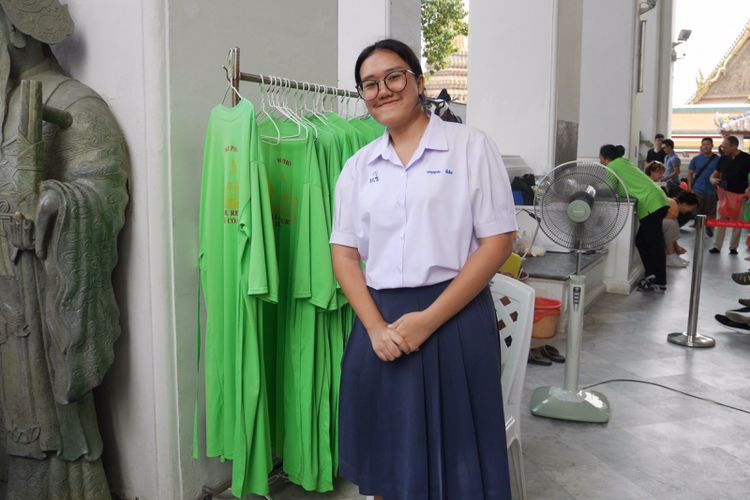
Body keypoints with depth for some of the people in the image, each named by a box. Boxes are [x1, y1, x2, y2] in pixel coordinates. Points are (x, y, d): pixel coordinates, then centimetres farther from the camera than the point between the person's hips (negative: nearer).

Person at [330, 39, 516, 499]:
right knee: (389, 459, 15)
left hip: (455, 319, -3)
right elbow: (345, 253, 8)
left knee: (455, 460, 8)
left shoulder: (471, 146, -2)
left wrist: (429, 319, -12)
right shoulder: (359, 166, 9)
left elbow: (498, 242, -7)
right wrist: (376, 327, -8)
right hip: (381, 323, 4)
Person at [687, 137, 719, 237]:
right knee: (697, 212, 6)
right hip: (698, 190, 0)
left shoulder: (718, 159, -4)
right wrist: (690, 188, -1)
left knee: (710, 212, 10)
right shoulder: (696, 159, -1)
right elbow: (690, 173, 5)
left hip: (712, 191, 0)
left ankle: (708, 227, 29)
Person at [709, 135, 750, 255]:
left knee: (737, 222, 6)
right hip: (724, 193, 3)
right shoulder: (723, 159, 3)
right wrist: (713, 180, -14)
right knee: (721, 220, 1)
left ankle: (733, 247, 15)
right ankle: (717, 246, 3)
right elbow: (715, 174, 9)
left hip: (739, 195, -3)